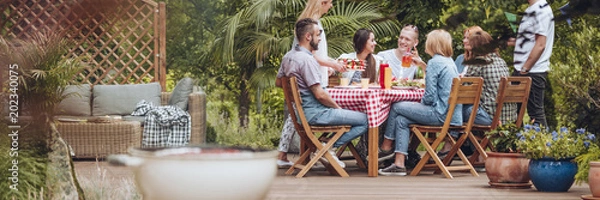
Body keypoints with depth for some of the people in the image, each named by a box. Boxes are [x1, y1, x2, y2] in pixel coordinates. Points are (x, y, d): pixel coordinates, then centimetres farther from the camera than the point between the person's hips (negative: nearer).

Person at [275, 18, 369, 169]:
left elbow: (278, 82, 23)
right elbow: (320, 94, -21)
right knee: (365, 120, -12)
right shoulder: (307, 59, -20)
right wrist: (337, 107, -6)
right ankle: (331, 148, -8)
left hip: (300, 111, 10)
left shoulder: (288, 57, 9)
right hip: (314, 113, -10)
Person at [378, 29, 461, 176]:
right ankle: (399, 164, 2)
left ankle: (387, 144, 24)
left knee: (396, 107, 3)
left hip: (441, 114, -9)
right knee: (401, 119, 9)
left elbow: (429, 96, -16)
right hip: (453, 113, 9)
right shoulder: (449, 61, 15)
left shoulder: (434, 62, -13)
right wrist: (422, 64, 33)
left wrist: (421, 102, 4)